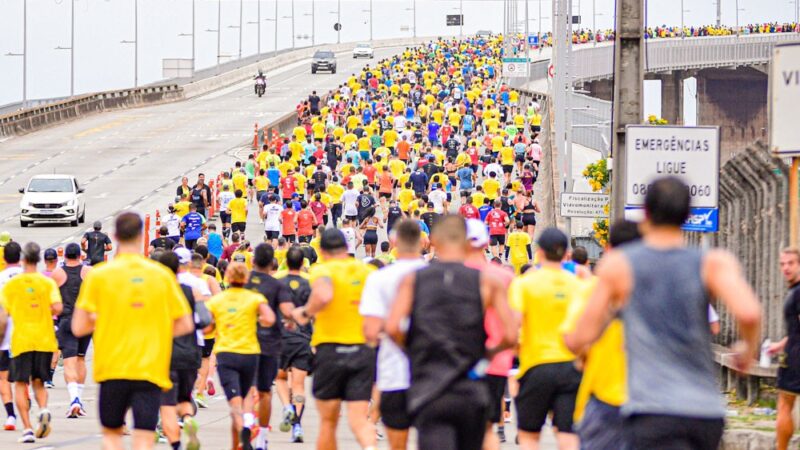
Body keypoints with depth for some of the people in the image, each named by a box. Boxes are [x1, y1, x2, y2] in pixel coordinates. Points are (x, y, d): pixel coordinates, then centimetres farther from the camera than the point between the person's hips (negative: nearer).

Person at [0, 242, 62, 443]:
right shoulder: (48, 282, 1)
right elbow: (57, 308, -11)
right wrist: (45, 313, 10)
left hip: (21, 340, -2)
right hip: (45, 339, 2)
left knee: (20, 384, 4)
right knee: (38, 382, 16)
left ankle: (27, 429, -7)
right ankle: (43, 409, -14)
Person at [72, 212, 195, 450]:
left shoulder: (98, 275, -3)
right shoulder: (162, 275, 1)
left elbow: (79, 328, -4)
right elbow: (186, 325, 5)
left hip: (112, 370, 0)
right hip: (150, 370, 0)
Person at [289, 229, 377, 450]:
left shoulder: (322, 270, -6)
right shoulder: (367, 271, 7)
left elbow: (323, 295, -27)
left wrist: (305, 313, -10)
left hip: (331, 348, -3)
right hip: (364, 349, 3)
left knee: (328, 421, 10)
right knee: (358, 418, -3)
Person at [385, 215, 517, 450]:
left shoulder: (412, 280, 2)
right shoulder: (487, 282, 1)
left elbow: (392, 328, -9)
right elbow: (510, 335, -5)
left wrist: (413, 349, 11)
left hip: (428, 393, -1)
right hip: (471, 392, 1)